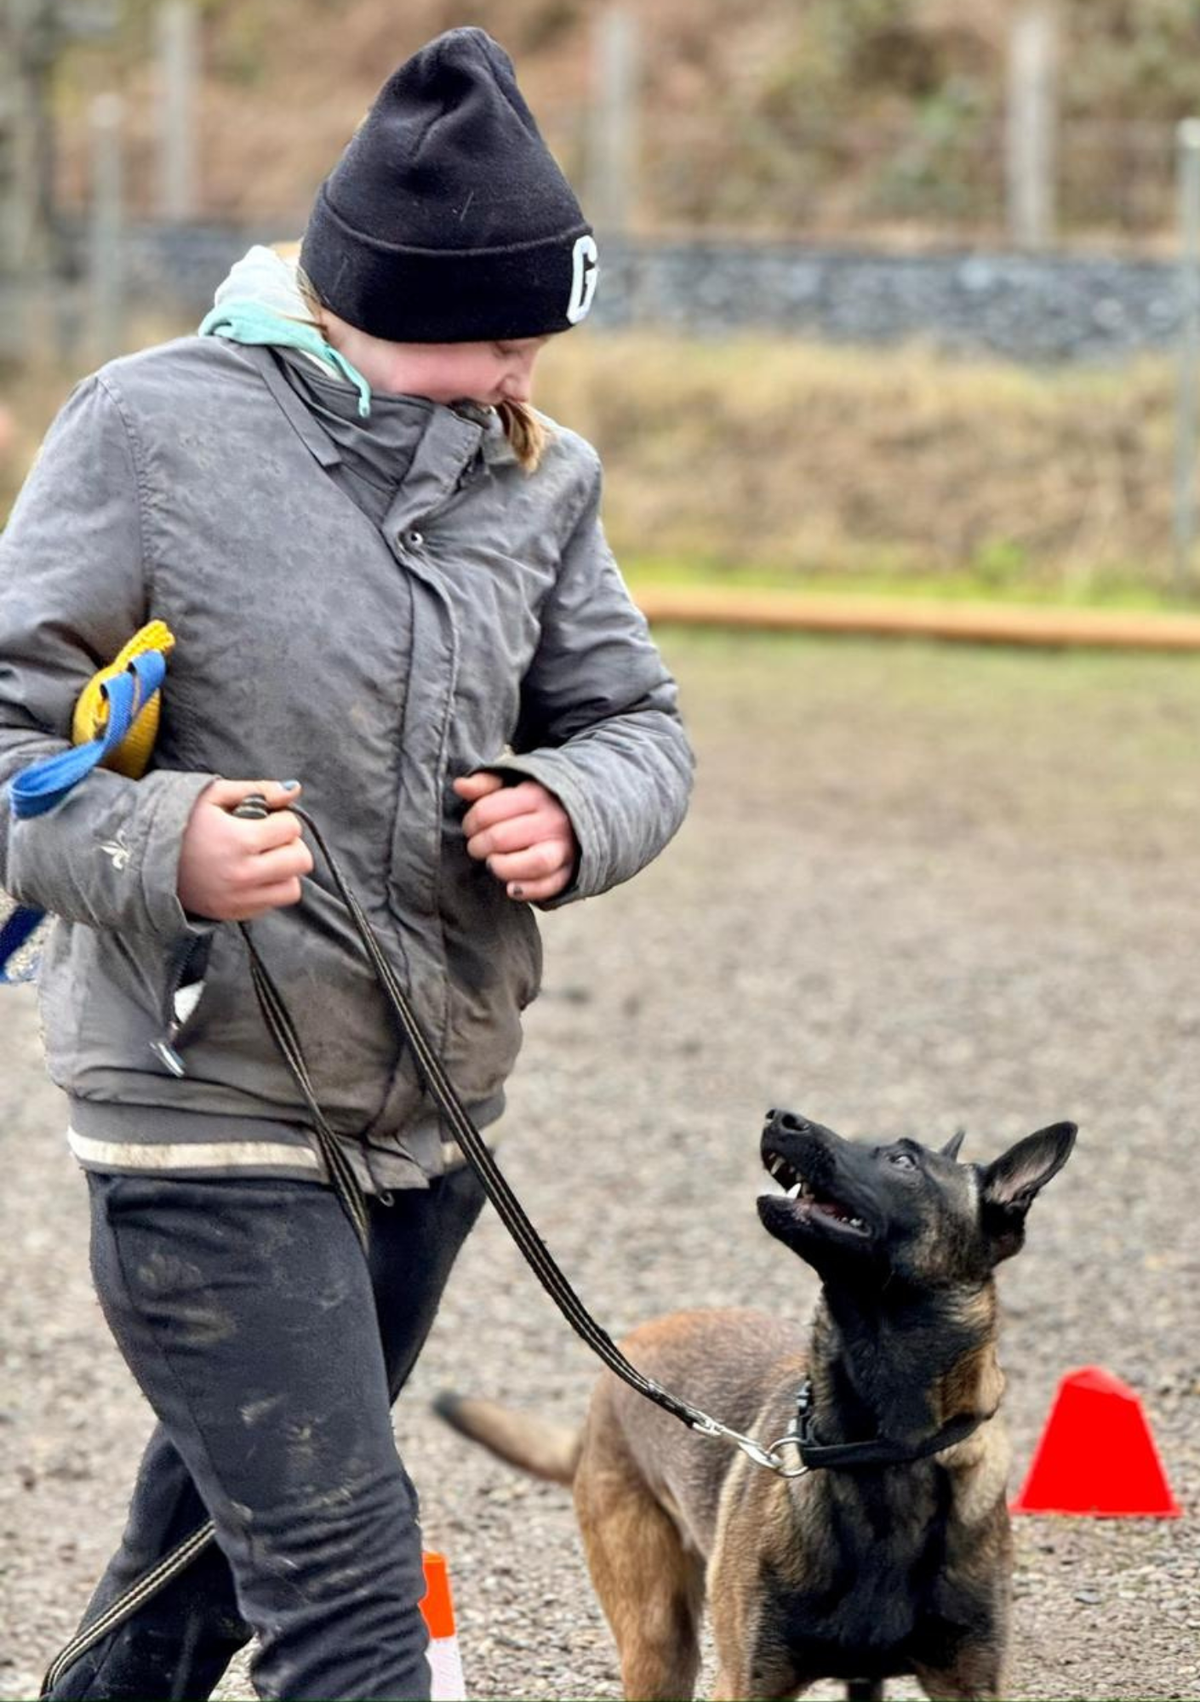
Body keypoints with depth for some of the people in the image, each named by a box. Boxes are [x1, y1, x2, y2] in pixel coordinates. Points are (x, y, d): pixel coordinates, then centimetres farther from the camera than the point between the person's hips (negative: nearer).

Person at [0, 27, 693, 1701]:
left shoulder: (530, 473, 5)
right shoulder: (155, 430, -11)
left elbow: (637, 721, 12)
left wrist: (572, 812, -13)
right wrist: (156, 850, -30)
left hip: (431, 1110, 6)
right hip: (209, 1106, -6)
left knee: (229, 1521, 22)